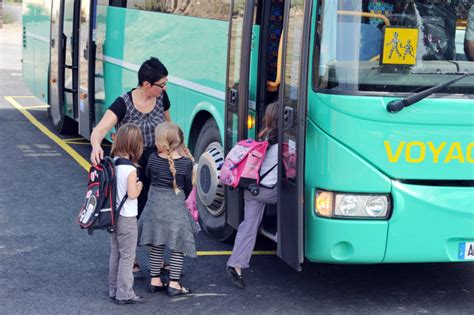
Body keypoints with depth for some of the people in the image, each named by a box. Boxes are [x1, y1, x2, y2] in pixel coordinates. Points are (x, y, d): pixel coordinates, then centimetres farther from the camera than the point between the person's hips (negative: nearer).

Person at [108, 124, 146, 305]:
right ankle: (124, 294, 5)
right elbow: (132, 194, -22)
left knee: (115, 253, 17)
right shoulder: (130, 169, -22)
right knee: (127, 256, 1)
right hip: (127, 218, -8)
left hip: (114, 215, 8)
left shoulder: (113, 163, 1)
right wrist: (140, 185, -5)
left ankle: (114, 290, 26)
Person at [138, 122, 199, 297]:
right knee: (178, 247, 8)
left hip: (155, 205, 3)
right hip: (176, 208, -2)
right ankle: (174, 284, 7)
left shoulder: (153, 158, -11)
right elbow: (188, 187, 0)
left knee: (156, 246, 16)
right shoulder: (186, 163, -13)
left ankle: (155, 280, 21)